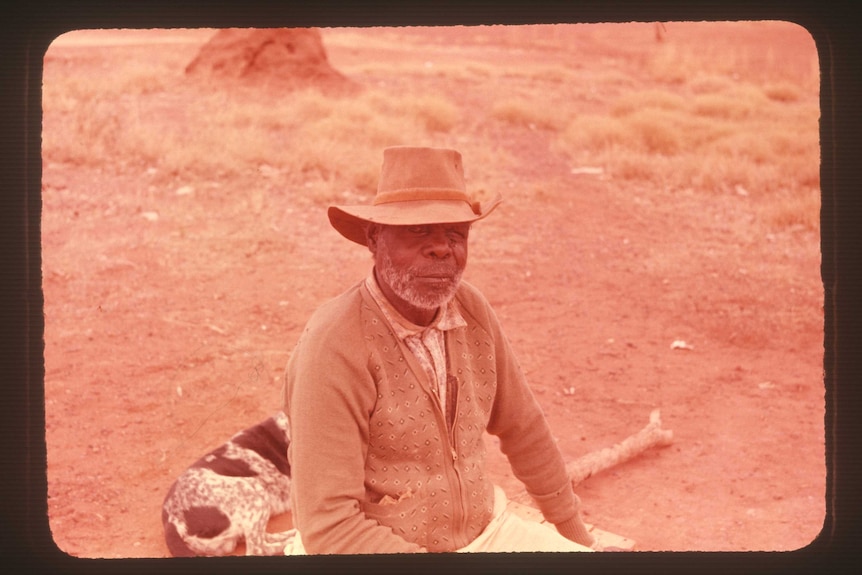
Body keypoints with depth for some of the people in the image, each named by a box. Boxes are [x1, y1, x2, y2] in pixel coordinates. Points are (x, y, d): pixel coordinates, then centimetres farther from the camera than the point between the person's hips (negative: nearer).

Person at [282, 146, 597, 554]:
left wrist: (572, 530, 18)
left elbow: (522, 428, 9)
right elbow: (329, 527, -24)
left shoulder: (470, 309, -5)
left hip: (484, 531, 6)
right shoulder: (336, 347, -24)